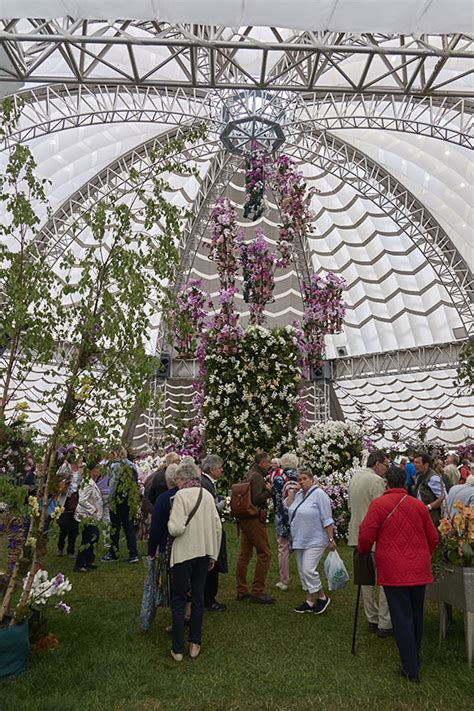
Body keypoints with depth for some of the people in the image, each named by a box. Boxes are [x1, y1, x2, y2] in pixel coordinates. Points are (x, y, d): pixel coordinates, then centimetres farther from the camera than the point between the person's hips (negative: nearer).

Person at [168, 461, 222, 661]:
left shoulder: (181, 495, -15)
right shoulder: (207, 495, 2)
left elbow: (176, 528, -23)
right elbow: (217, 527, 4)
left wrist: (170, 521, 0)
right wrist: (213, 554, 11)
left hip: (184, 553, -5)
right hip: (204, 551, 5)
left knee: (179, 600, 9)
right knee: (198, 598, 17)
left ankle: (178, 649, 15)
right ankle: (195, 644, 25)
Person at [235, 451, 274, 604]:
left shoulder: (248, 474, 14)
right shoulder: (257, 477, -15)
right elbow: (257, 499, -24)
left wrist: (266, 489, 12)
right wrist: (268, 490, -9)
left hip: (244, 519, 10)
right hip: (254, 519, -10)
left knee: (244, 554, 13)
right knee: (265, 553, -2)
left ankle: (242, 591, 20)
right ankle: (257, 591, 3)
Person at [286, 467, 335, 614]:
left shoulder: (319, 494, -14)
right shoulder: (298, 494, 9)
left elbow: (327, 519, -14)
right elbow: (287, 508, 4)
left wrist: (331, 539, -15)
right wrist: (292, 492, -4)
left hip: (314, 541, -8)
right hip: (299, 540, 8)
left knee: (308, 570, -11)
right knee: (302, 571, 12)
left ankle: (322, 597, 10)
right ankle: (310, 601, 24)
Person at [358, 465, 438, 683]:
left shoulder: (378, 504, -12)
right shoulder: (419, 505, 1)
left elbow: (366, 536, -13)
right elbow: (433, 539, 8)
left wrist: (363, 551, 8)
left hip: (394, 571, -4)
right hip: (419, 570, 5)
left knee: (402, 618, 5)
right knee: (416, 616, 18)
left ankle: (411, 669, 8)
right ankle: (414, 660, 33)